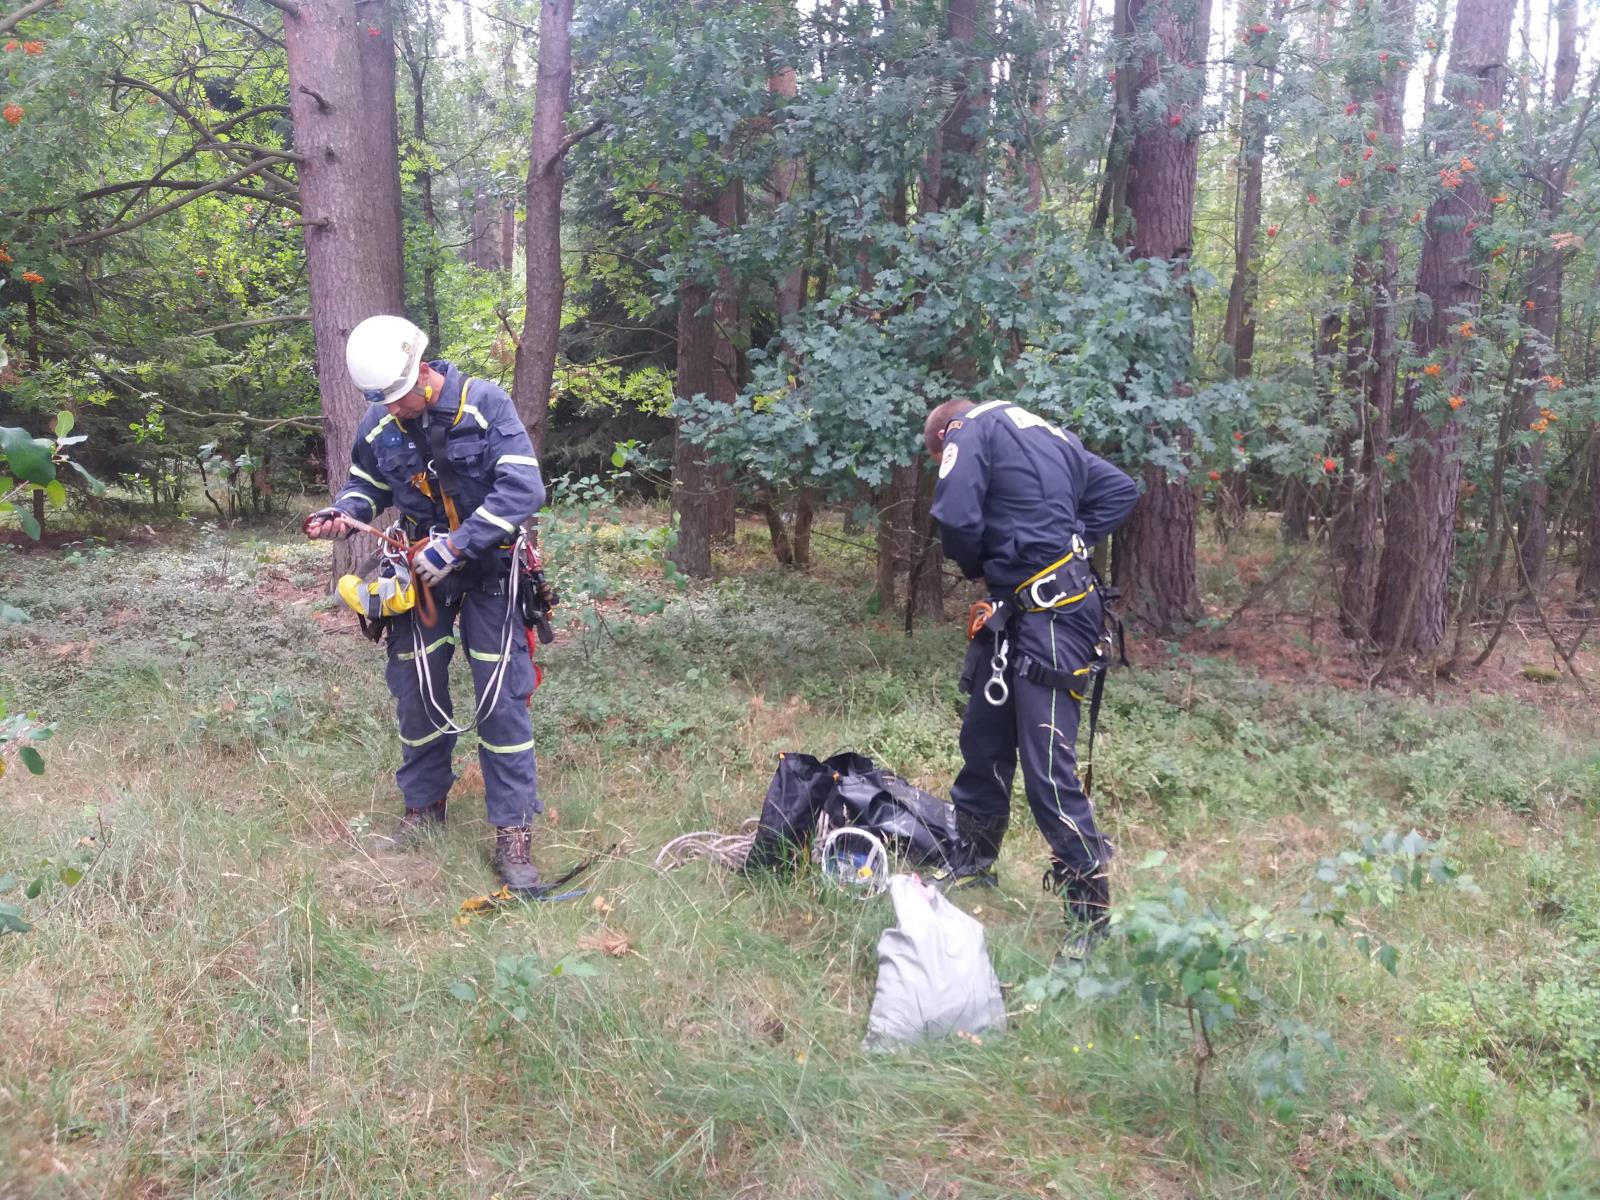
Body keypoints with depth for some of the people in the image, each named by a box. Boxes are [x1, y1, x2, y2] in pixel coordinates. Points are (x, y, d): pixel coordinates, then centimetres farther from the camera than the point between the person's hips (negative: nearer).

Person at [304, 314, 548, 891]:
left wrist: (454, 546, -26)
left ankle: (513, 828, 3)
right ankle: (425, 803, 31)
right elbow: (365, 483, 15)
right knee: (417, 692, 10)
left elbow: (523, 488, -23)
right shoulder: (378, 424, -3)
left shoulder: (486, 405, -17)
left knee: (501, 698, -6)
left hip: (488, 568, -4)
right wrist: (342, 513, -9)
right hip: (420, 570, 4)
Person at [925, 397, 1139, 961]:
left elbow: (956, 517, -18)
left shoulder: (970, 432, -2)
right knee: (984, 737, 19)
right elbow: (1121, 490, 20)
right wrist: (1072, 541, 13)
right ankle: (973, 861, 35)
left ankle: (1090, 908, -2)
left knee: (1047, 763, -9)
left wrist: (976, 567, 2)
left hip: (1048, 617, -10)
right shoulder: (1049, 434, 22)